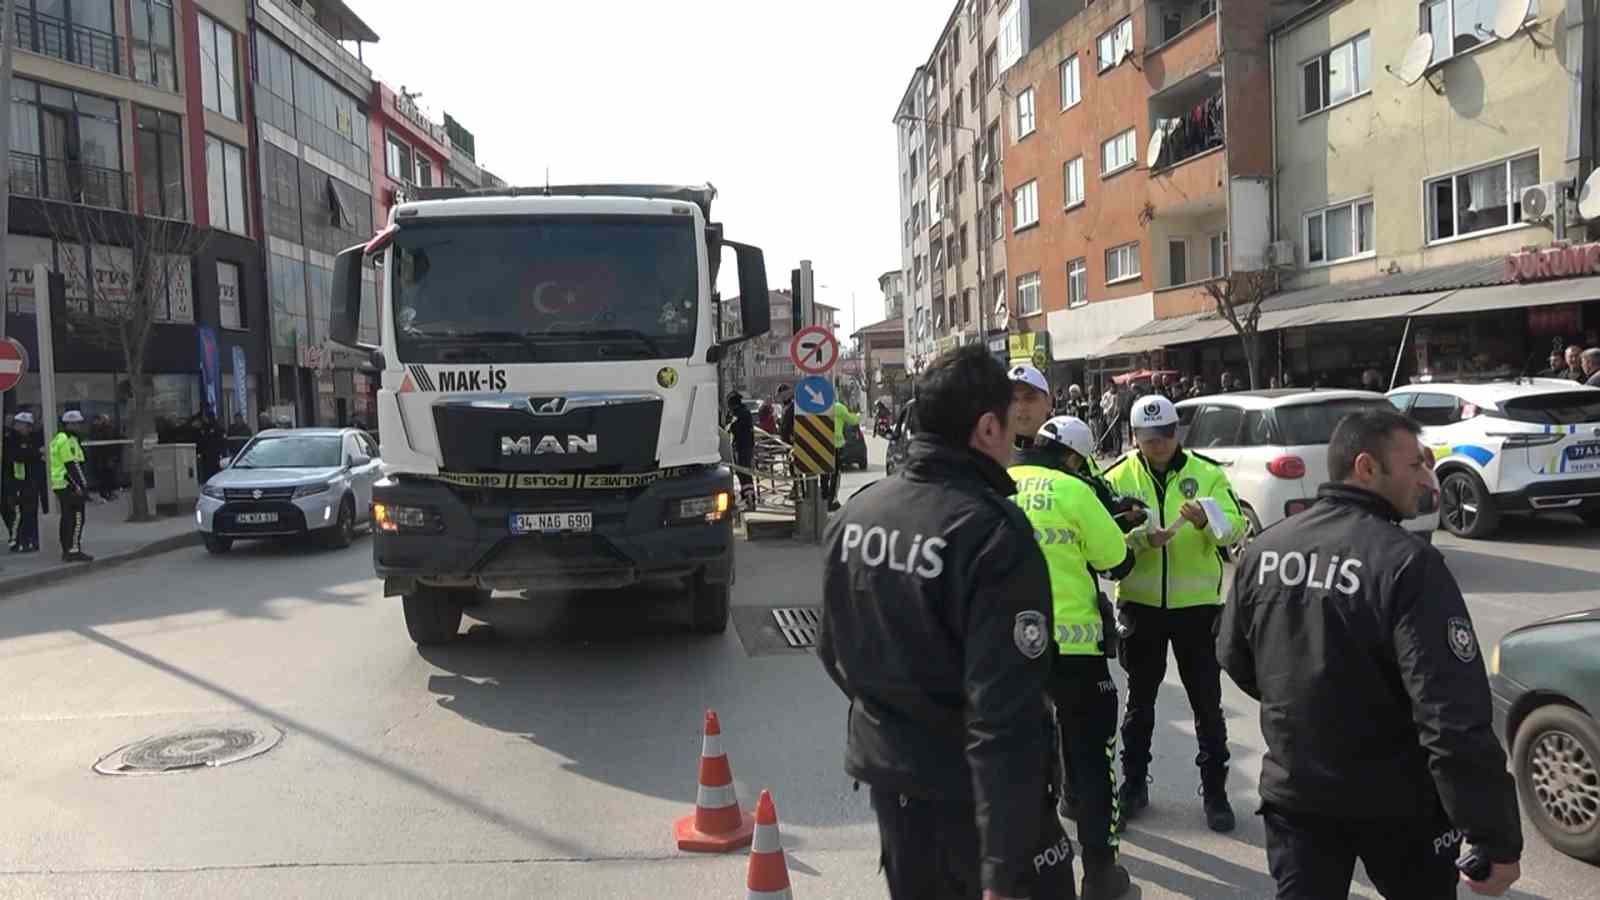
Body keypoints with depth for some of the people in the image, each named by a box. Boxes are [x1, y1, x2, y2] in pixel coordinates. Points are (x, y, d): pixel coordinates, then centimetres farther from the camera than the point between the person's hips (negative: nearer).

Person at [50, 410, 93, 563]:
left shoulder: (59, 439, 19)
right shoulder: (68, 441, -15)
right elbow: (72, 466, -20)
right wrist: (82, 486, -19)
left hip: (60, 485, 10)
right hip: (70, 485, -10)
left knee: (67, 518, 13)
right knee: (77, 518, -9)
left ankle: (67, 551, 17)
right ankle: (74, 551, -12)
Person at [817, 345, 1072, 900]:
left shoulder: (856, 513, -1)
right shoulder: (993, 533, -23)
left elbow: (833, 650, 11)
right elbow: (1005, 716, -27)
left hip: (886, 775, 7)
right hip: (970, 794, -7)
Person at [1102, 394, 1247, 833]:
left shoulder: (1207, 474, -1)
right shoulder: (1118, 478, -1)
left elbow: (1235, 527, -10)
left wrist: (1208, 523, -31)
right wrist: (1142, 538, -26)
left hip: (1197, 604, 0)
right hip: (1140, 604, 1)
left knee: (1207, 703, 7)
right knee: (1140, 700, 13)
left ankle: (1215, 792, 20)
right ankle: (1134, 784, 27)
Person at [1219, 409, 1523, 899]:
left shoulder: (1264, 549, -3)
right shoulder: (1407, 564, -22)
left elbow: (1234, 658, 10)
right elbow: (1456, 718, -25)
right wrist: (1497, 838, -19)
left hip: (1292, 790, 4)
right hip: (1396, 803, -4)